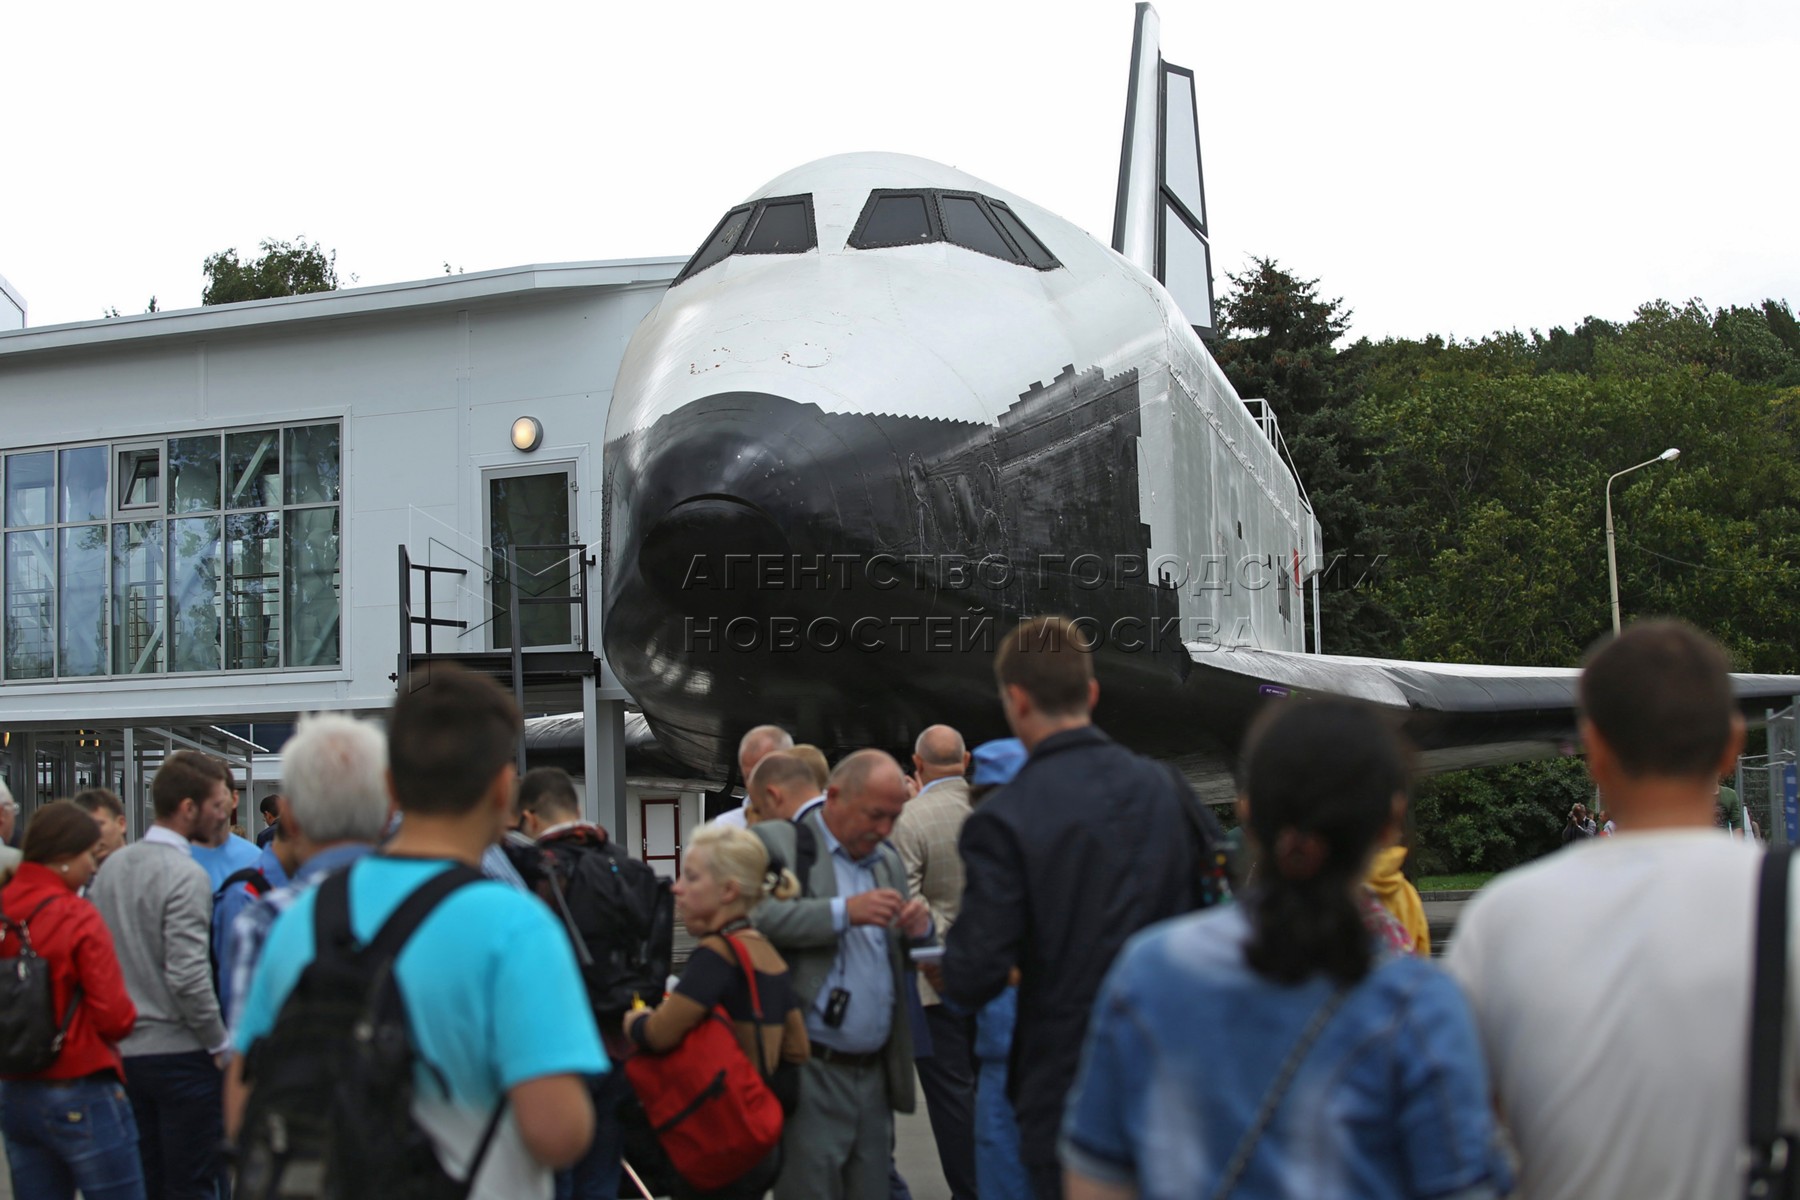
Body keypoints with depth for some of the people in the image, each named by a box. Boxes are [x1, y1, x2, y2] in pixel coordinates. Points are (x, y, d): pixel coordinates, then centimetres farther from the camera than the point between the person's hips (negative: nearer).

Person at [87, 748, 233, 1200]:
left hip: (124, 1051, 7)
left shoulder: (112, 866, 8)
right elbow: (188, 977, -22)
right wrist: (221, 1044, -11)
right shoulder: (186, 876, -16)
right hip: (180, 1054, -7)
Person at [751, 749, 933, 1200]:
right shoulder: (773, 842, -2)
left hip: (875, 1074, 6)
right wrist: (844, 912, -22)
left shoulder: (889, 861, 18)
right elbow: (754, 918, -18)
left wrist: (919, 930, -1)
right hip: (811, 1072, -6)